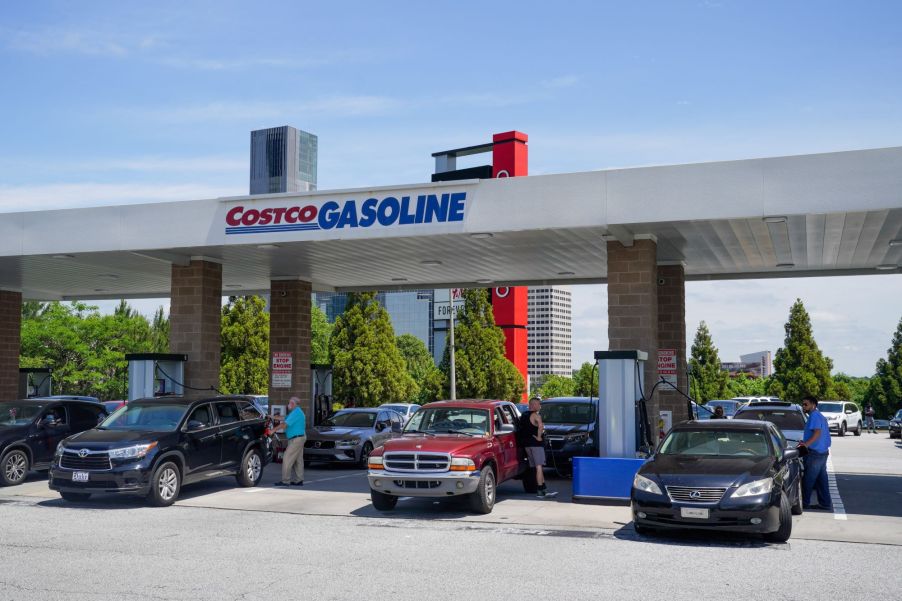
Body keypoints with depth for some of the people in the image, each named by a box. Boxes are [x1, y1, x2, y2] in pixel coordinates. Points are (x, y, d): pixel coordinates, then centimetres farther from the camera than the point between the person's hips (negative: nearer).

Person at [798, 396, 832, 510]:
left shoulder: (814, 416, -13)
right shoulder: (820, 416, 19)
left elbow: (817, 432, -25)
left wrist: (807, 443, -35)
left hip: (815, 453, -10)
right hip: (823, 451, 10)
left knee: (808, 479, -4)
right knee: (821, 479, 12)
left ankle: (804, 503, 1)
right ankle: (826, 503, 13)